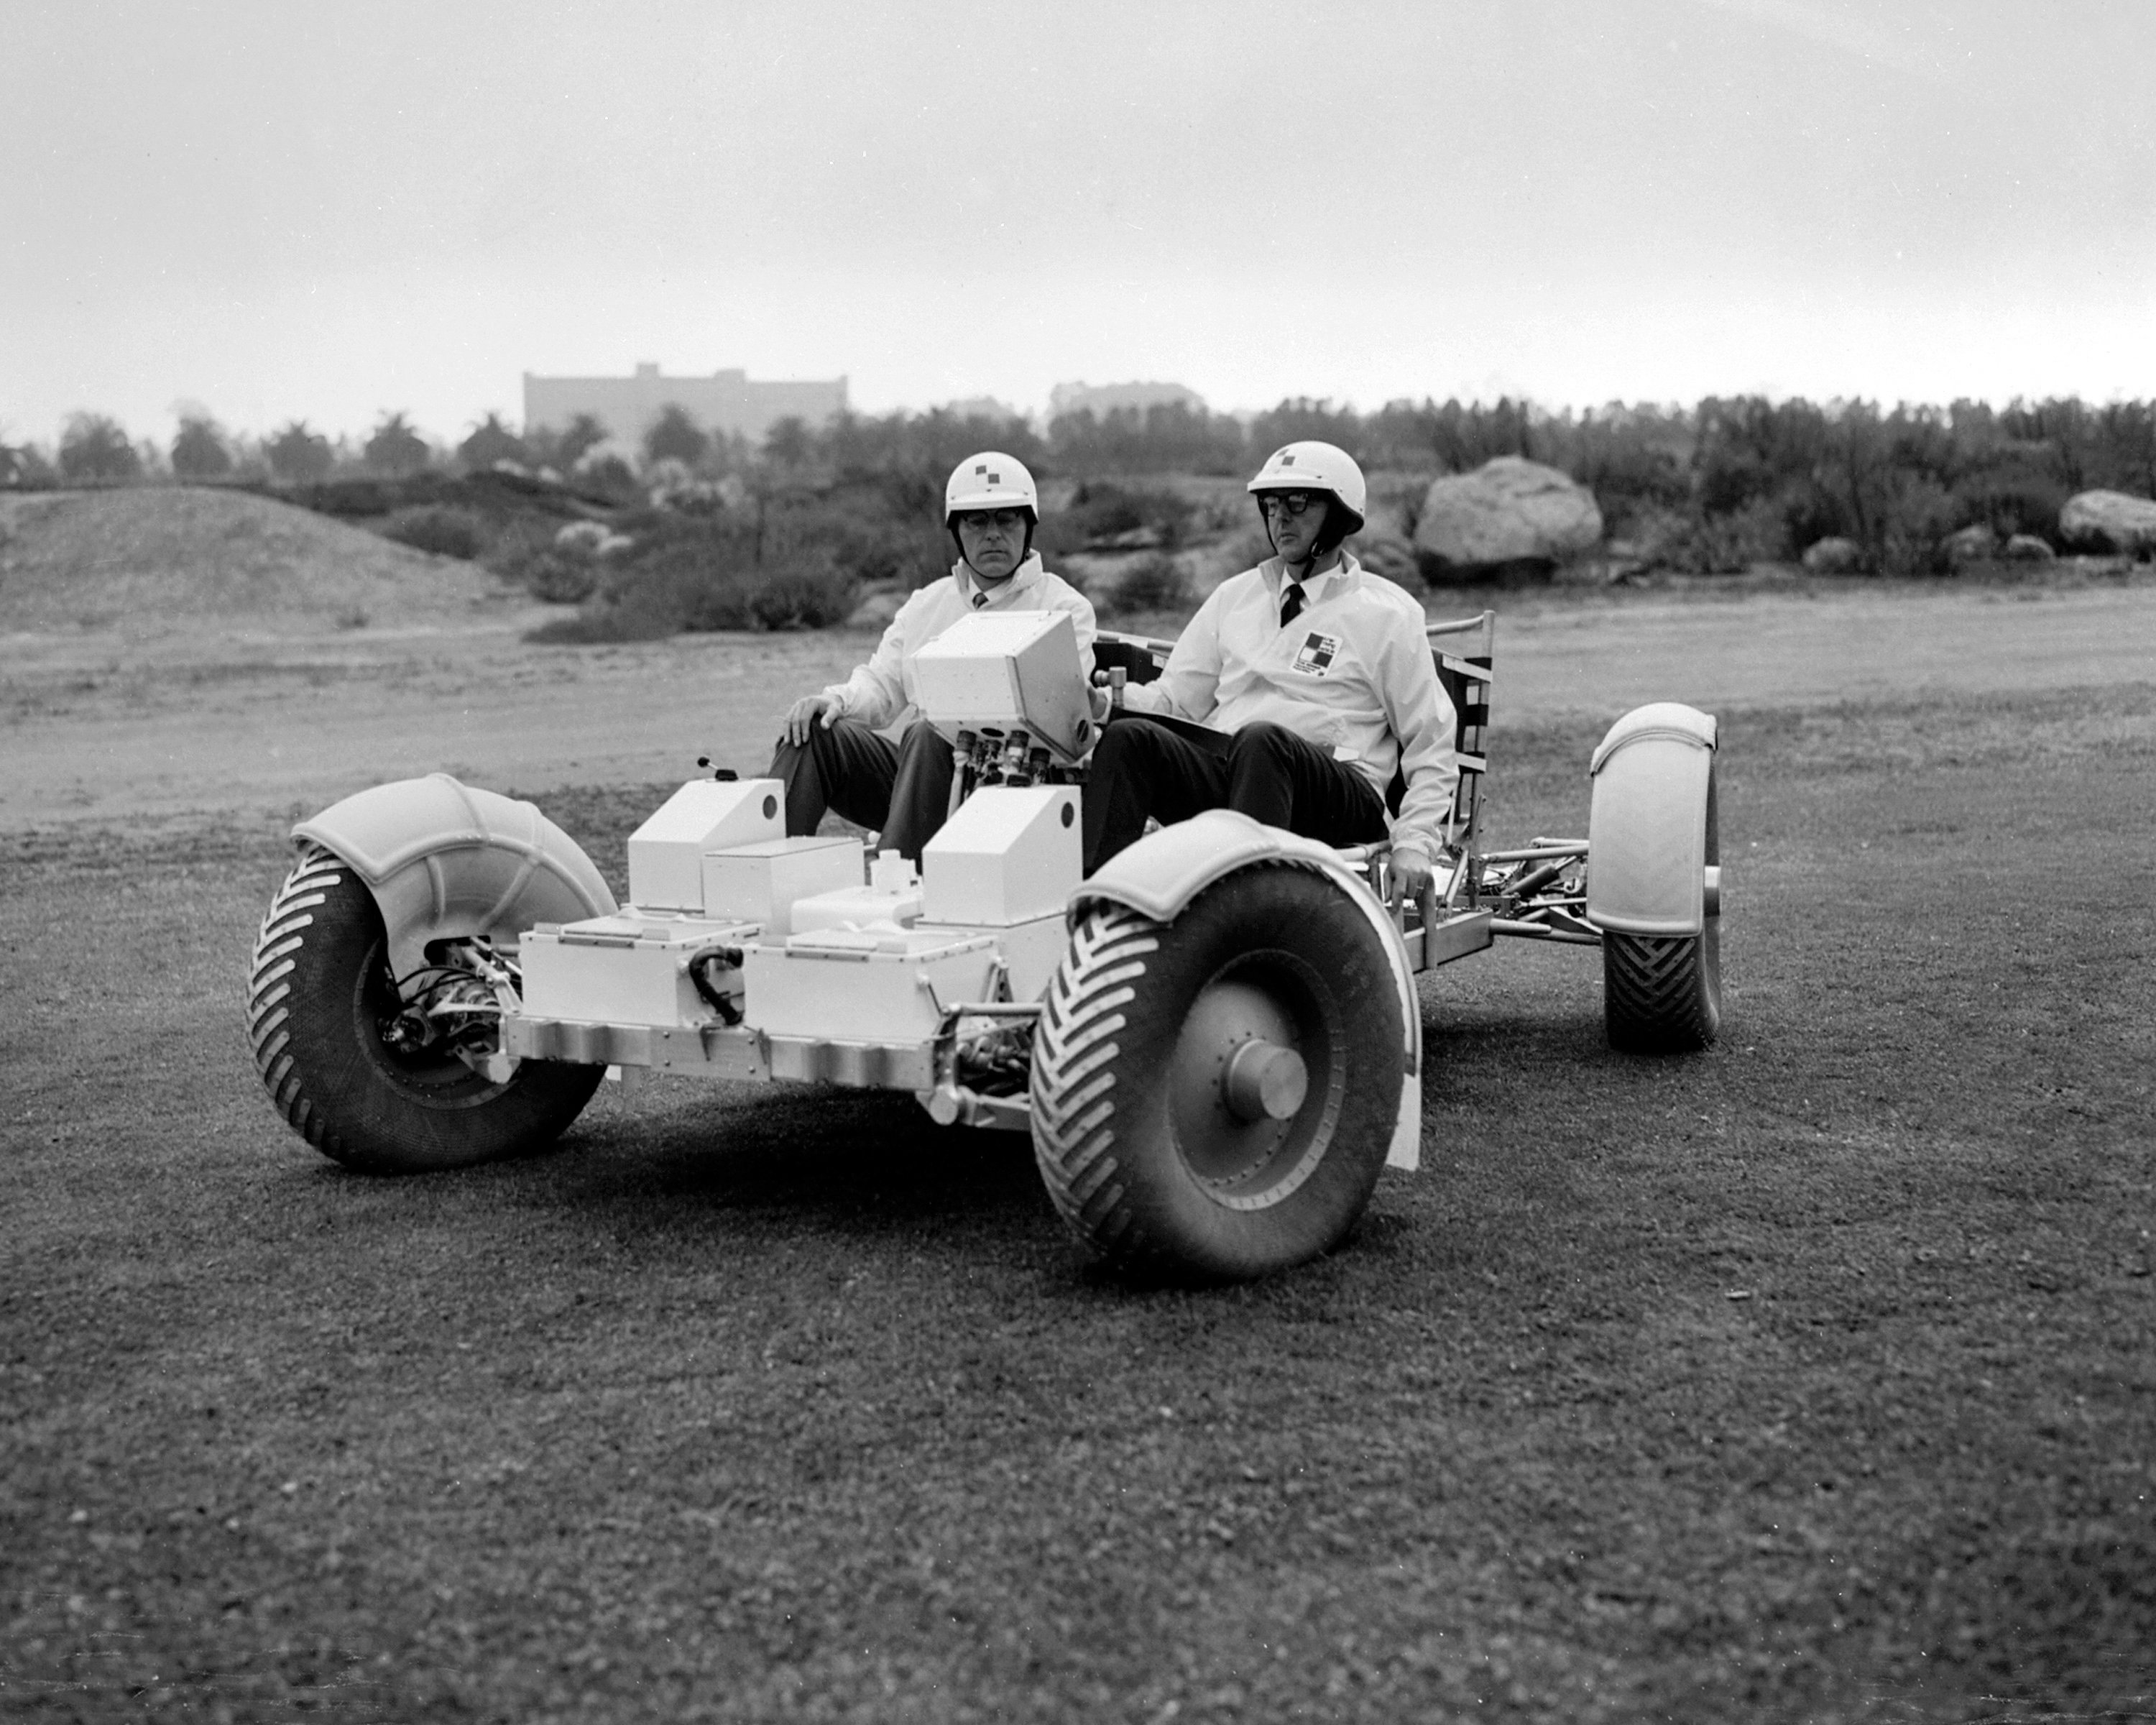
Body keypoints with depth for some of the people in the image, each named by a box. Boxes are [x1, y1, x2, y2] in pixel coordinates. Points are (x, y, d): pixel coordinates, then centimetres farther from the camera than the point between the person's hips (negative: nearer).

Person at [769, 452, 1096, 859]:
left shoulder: (1065, 607, 5)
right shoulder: (927, 603, 22)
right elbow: (882, 684, 18)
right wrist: (837, 699, -8)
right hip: (914, 761, 5)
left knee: (927, 735, -36)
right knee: (812, 731, -15)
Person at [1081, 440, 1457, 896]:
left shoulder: (1388, 614, 12)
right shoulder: (1234, 596, 25)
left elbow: (1431, 750, 11)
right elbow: (1176, 699, 21)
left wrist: (1415, 844, -3)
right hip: (1219, 766, 4)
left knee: (1261, 740, -38)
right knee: (1128, 736, -25)